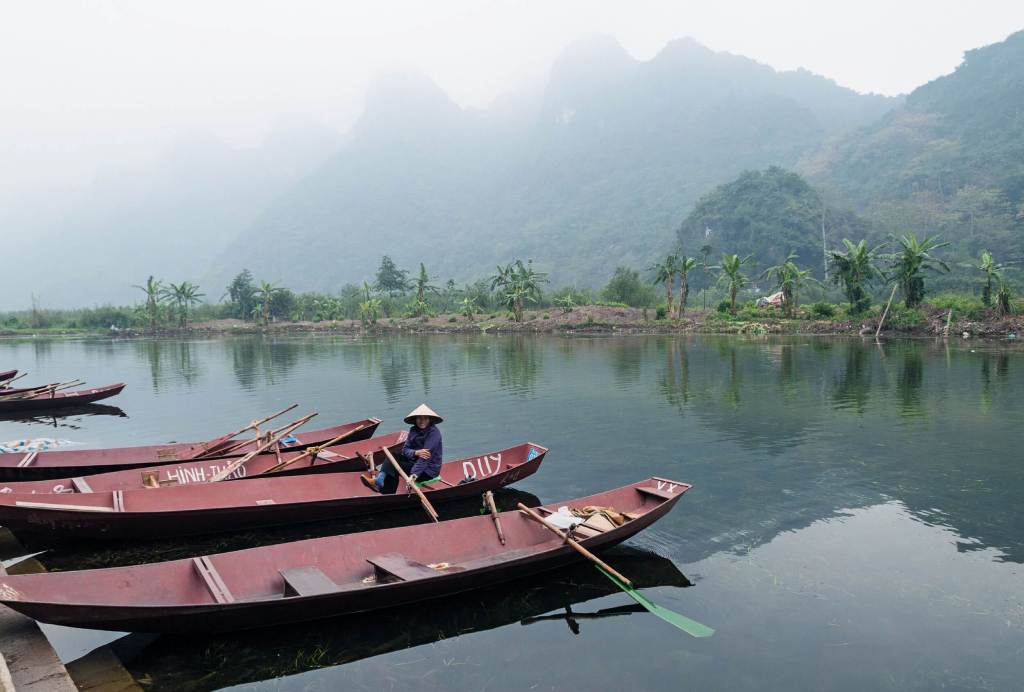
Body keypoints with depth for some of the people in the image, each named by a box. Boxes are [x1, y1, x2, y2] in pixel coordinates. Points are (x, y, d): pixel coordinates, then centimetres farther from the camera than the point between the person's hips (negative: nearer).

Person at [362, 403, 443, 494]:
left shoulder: (434, 432, -19)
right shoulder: (413, 430, 5)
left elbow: (425, 457, -28)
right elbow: (405, 450, -2)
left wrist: (414, 475, -38)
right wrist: (415, 452, -25)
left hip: (429, 470, -7)